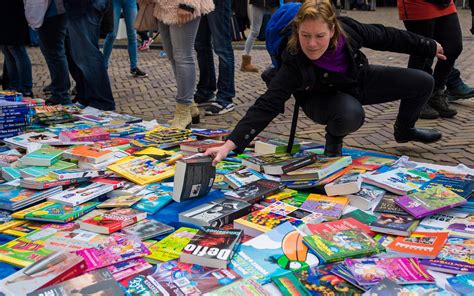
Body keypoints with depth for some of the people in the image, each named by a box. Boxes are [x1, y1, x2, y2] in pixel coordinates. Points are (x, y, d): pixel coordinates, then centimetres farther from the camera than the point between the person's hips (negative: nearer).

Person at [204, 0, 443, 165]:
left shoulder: (348, 30, -29)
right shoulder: (294, 63, -38)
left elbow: (386, 37, -11)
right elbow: (267, 105, -43)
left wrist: (430, 47, 4)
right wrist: (230, 144, -54)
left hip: (359, 80, 5)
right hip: (322, 97, -4)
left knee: (423, 83, 0)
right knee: (351, 114, -40)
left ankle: (404, 130, 29)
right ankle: (333, 140, -3)